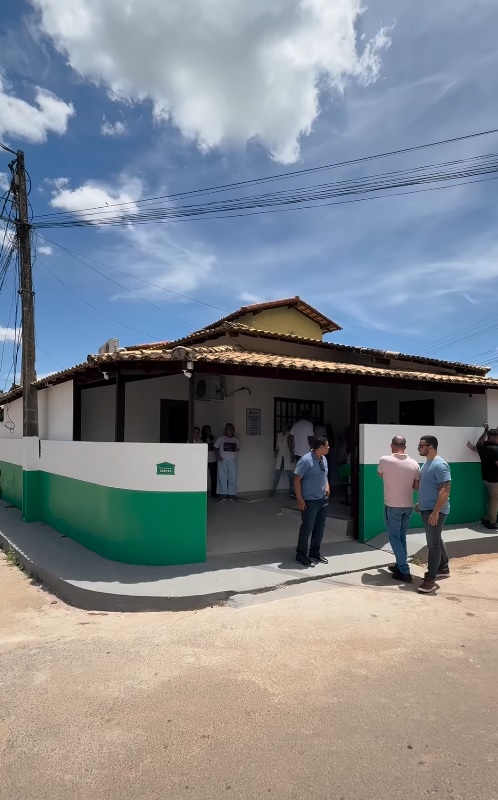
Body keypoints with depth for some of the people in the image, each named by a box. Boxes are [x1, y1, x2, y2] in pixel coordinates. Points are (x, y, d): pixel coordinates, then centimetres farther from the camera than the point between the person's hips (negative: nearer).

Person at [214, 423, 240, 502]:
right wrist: (218, 455, -11)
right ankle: (222, 495, 6)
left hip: (232, 461, 2)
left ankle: (232, 494, 10)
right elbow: (216, 448, 3)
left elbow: (238, 448, 20)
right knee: (222, 477, -1)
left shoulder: (236, 440, 9)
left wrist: (233, 453, 4)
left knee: (233, 478, 1)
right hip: (222, 460, -2)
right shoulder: (220, 438, 0)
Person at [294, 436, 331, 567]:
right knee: (307, 528, 1)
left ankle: (315, 553, 31)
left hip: (323, 499, 8)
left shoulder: (324, 459, 5)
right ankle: (301, 555, 16)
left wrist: (327, 487, 4)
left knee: (320, 527, 15)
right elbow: (297, 479, -18)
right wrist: (300, 499, -19)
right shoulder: (306, 460, -19)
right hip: (310, 501, -8)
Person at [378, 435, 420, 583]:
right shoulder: (414, 463, -3)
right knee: (402, 537, 19)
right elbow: (416, 486, 4)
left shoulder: (385, 460, -13)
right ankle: (400, 566, 28)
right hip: (408, 506, 5)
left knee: (394, 538, 4)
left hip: (392, 506, -4)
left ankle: (405, 572, 1)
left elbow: (380, 474, 8)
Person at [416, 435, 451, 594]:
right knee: (436, 540, 21)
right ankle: (443, 568, 36)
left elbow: (445, 490, -25)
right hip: (426, 509, 10)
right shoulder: (427, 463, 11)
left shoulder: (439, 465, -20)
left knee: (433, 543, -5)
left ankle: (430, 580, 0)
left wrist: (435, 512, -27)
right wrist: (420, 503, 23)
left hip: (435, 511, -10)